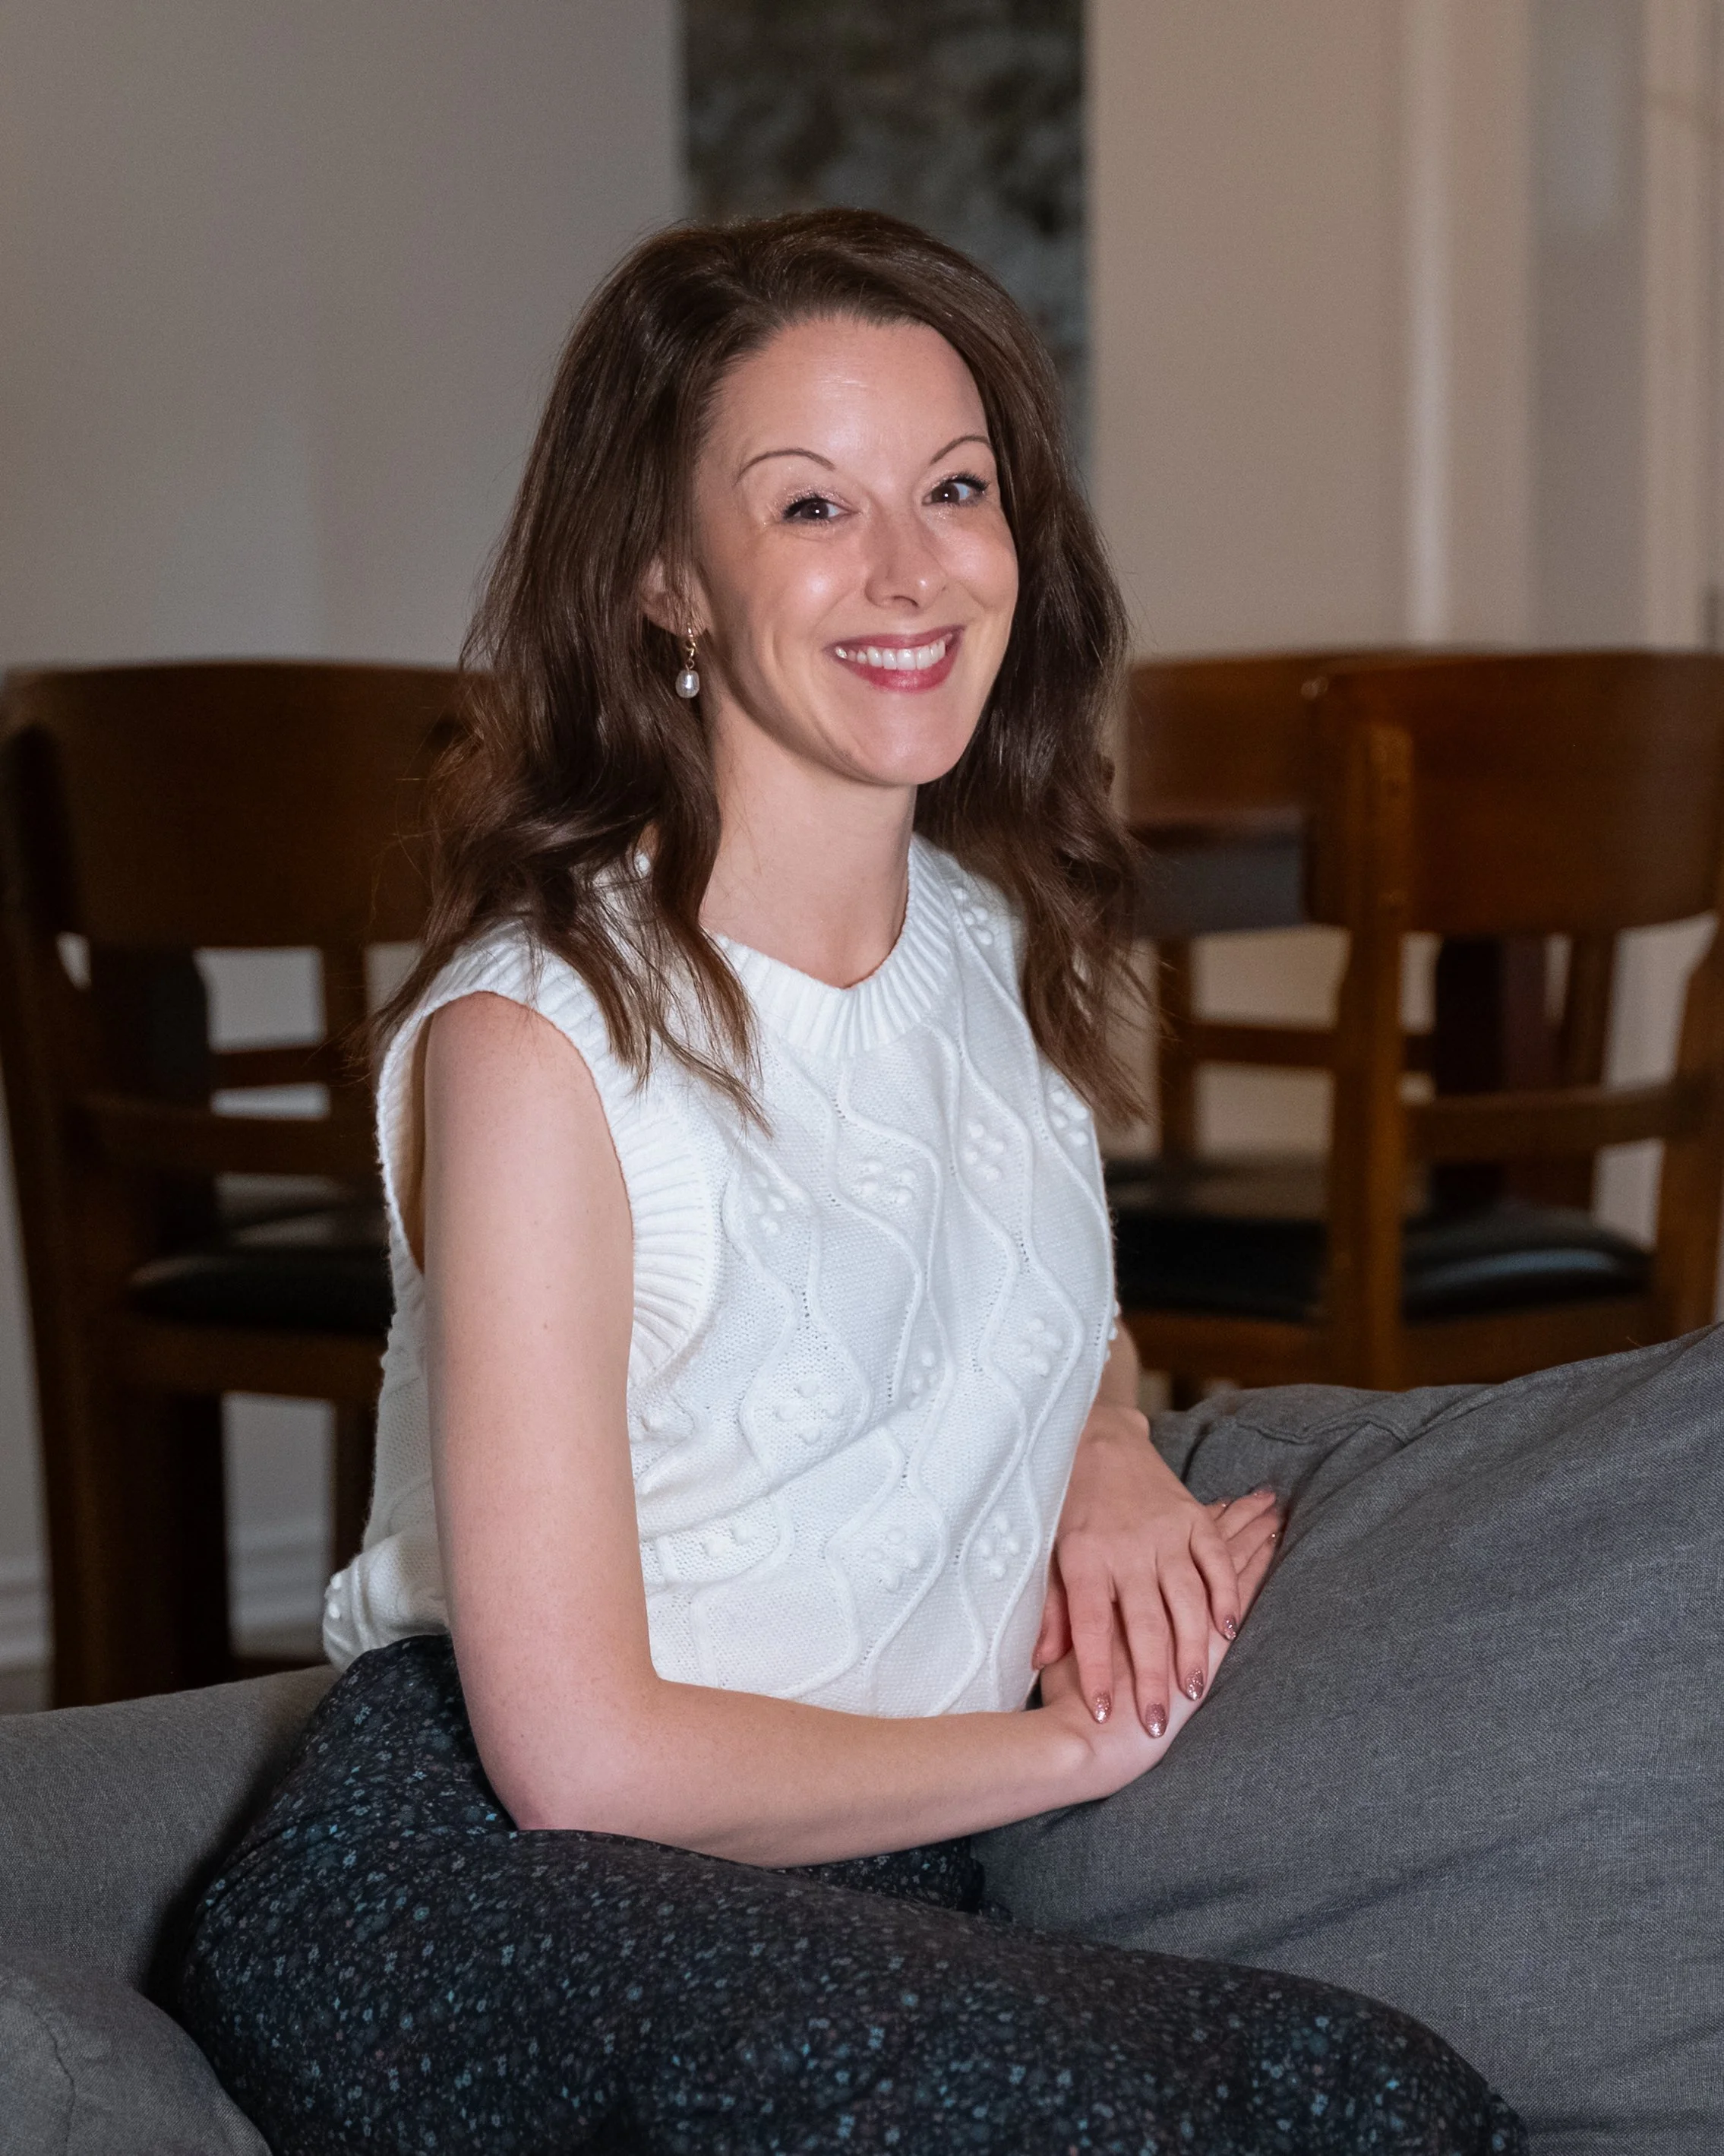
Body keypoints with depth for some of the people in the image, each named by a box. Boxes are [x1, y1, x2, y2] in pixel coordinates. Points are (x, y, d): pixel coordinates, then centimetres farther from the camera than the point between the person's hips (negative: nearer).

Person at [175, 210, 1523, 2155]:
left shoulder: (1005, 943, 8)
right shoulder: (535, 1037, -13)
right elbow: (581, 1753, -15)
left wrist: (1112, 1456, 5)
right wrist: (1084, 1735, -6)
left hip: (868, 1893, 6)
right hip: (476, 1885, -6)